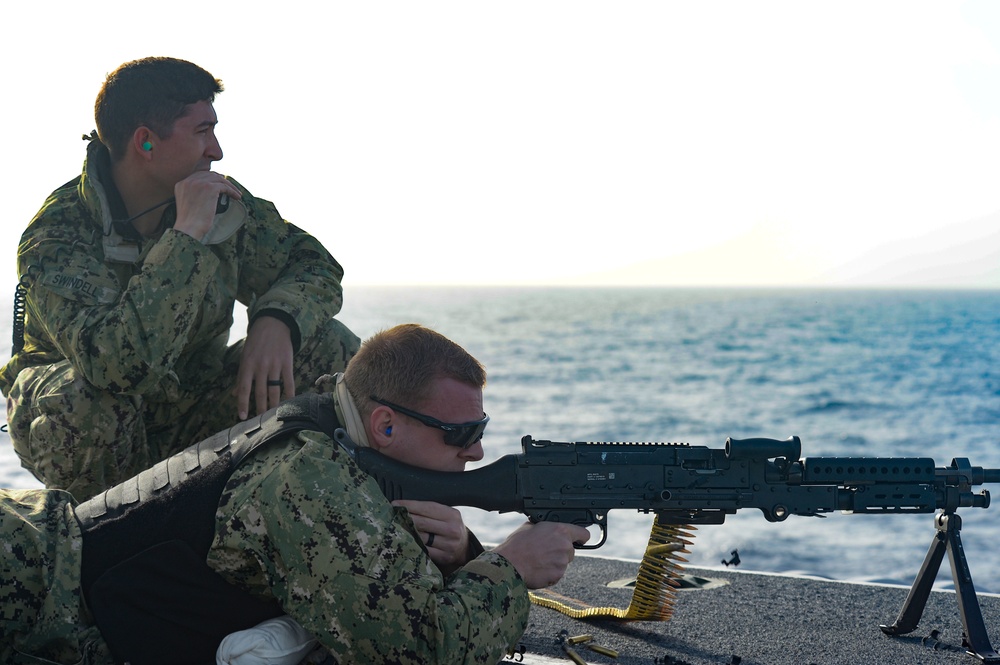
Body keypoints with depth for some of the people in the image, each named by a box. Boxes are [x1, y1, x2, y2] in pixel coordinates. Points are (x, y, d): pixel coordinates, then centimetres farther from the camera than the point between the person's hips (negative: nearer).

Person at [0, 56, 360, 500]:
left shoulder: (222, 202, -9)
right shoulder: (57, 237, -26)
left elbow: (314, 265, 0)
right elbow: (117, 365, -42)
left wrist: (276, 320, -23)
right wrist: (186, 236, -38)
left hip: (190, 421, 4)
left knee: (330, 348, -15)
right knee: (83, 399, -40)